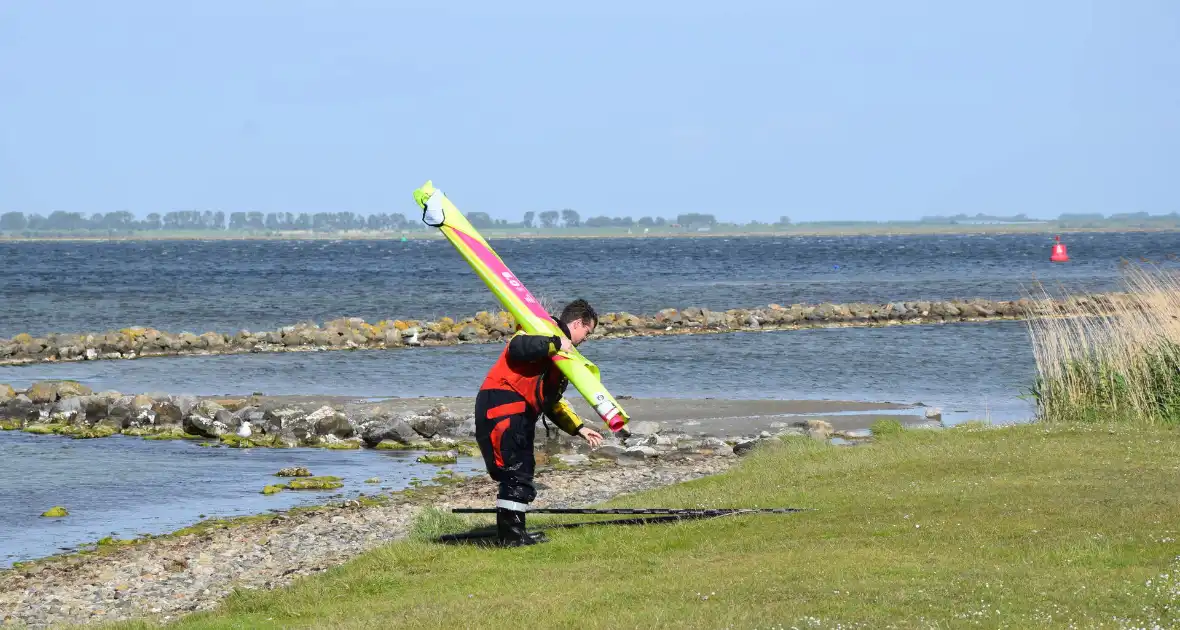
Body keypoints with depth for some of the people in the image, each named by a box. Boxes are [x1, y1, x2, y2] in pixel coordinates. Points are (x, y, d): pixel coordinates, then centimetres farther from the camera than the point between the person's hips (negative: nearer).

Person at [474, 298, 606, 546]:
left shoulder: (560, 350, 27)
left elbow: (552, 401, 31)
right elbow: (518, 347, -27)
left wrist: (578, 428, 24)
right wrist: (556, 343, -24)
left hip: (519, 413, 11)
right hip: (501, 404, -11)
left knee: (523, 472, 12)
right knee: (514, 470, -13)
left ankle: (514, 532, 16)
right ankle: (510, 535, -13)